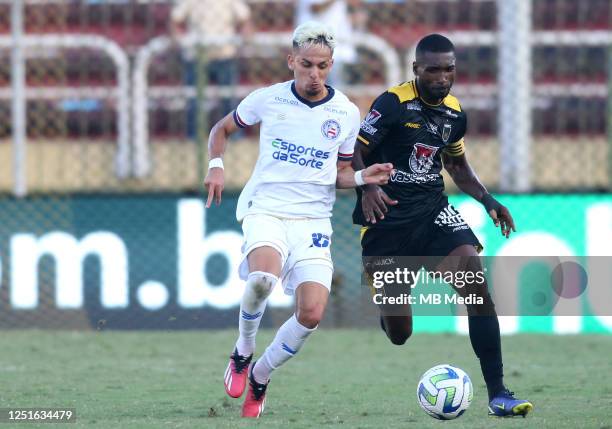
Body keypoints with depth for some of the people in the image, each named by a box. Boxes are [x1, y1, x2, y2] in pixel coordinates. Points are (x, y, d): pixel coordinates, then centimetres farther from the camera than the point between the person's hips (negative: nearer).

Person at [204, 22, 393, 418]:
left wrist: (363, 177, -7)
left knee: (312, 314, -14)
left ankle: (260, 376, 13)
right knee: (263, 277, -34)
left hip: (313, 219, 2)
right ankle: (243, 351, -5)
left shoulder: (346, 113, 4)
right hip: (266, 208, -2)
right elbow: (222, 129, 17)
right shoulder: (267, 99, 0)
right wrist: (216, 166, -1)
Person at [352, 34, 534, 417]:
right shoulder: (394, 104, -13)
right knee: (398, 333, -5)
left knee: (476, 282, -20)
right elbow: (354, 152, -13)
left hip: (433, 210, 5)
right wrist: (368, 188, -32)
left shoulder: (455, 113, 7)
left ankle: (498, 392, -18)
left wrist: (488, 201, 11)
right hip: (387, 216, -5)